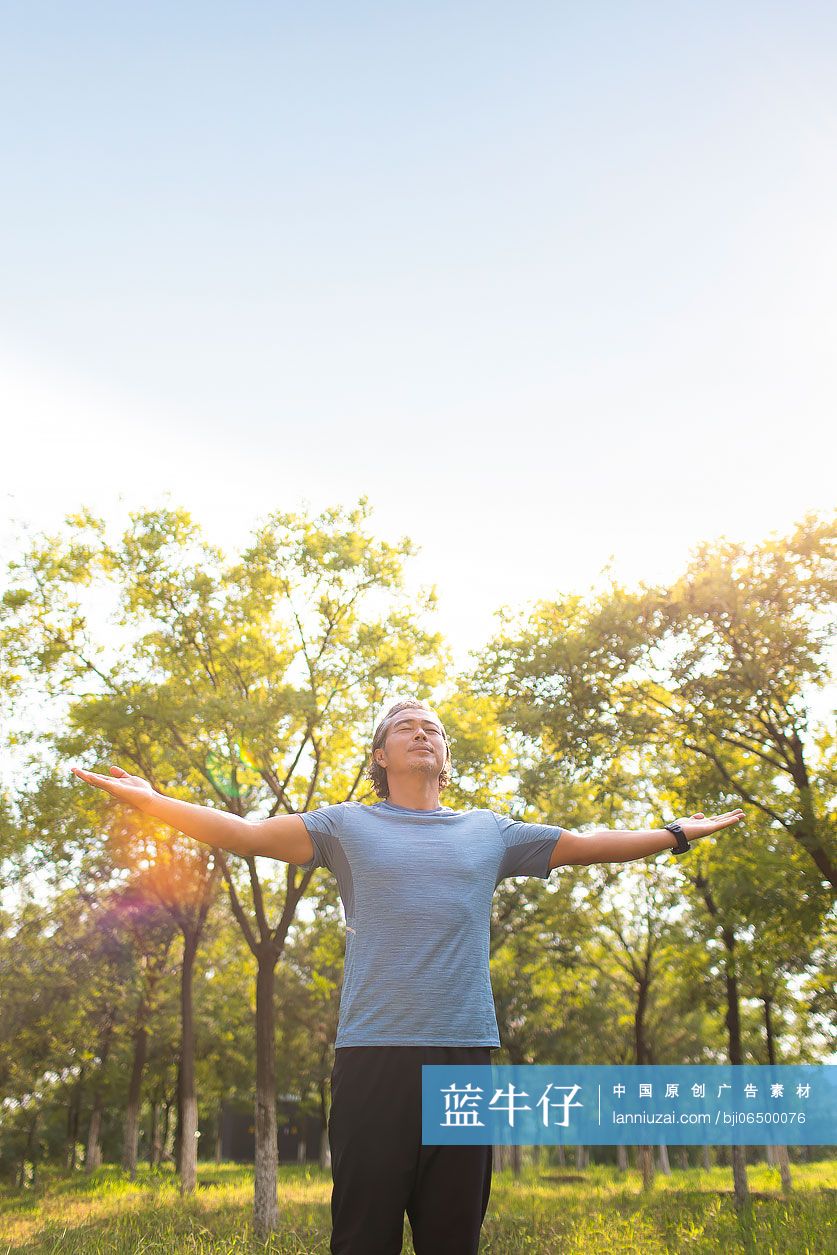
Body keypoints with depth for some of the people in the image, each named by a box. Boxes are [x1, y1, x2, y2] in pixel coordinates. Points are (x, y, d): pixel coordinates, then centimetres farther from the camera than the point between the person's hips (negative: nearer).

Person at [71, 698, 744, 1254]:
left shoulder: (490, 832, 16)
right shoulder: (348, 825, 10)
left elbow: (589, 844, 20)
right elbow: (246, 833, 4)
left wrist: (676, 833, 20)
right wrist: (150, 799, -2)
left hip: (466, 1052, 2)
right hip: (373, 1051, -2)